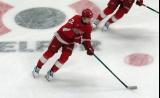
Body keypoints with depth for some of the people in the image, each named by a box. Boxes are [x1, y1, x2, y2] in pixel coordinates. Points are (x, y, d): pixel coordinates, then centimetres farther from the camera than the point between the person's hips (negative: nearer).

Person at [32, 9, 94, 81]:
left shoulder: (89, 27, -12)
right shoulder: (76, 19, -29)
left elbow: (87, 38, -1)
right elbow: (66, 29, -36)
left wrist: (89, 48, -17)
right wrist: (77, 38, -39)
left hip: (70, 42, 4)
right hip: (61, 36, -4)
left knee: (64, 58, -6)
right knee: (50, 53, 3)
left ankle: (51, 72, 14)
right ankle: (37, 68, 21)